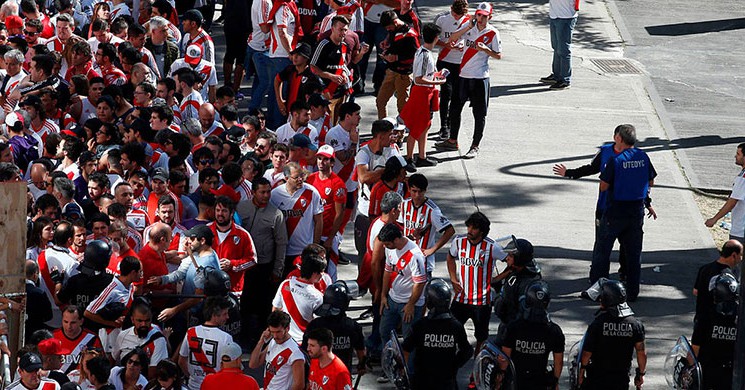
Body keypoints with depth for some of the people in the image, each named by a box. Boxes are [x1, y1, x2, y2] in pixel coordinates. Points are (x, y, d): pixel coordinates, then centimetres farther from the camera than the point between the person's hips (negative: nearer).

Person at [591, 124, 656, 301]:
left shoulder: (616, 160, -16)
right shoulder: (643, 157, -1)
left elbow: (603, 186, -12)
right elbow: (651, 182, 11)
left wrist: (605, 172, 6)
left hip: (616, 211, -5)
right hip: (637, 211, 5)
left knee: (602, 250, 7)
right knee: (634, 252, 13)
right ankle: (633, 291, 15)